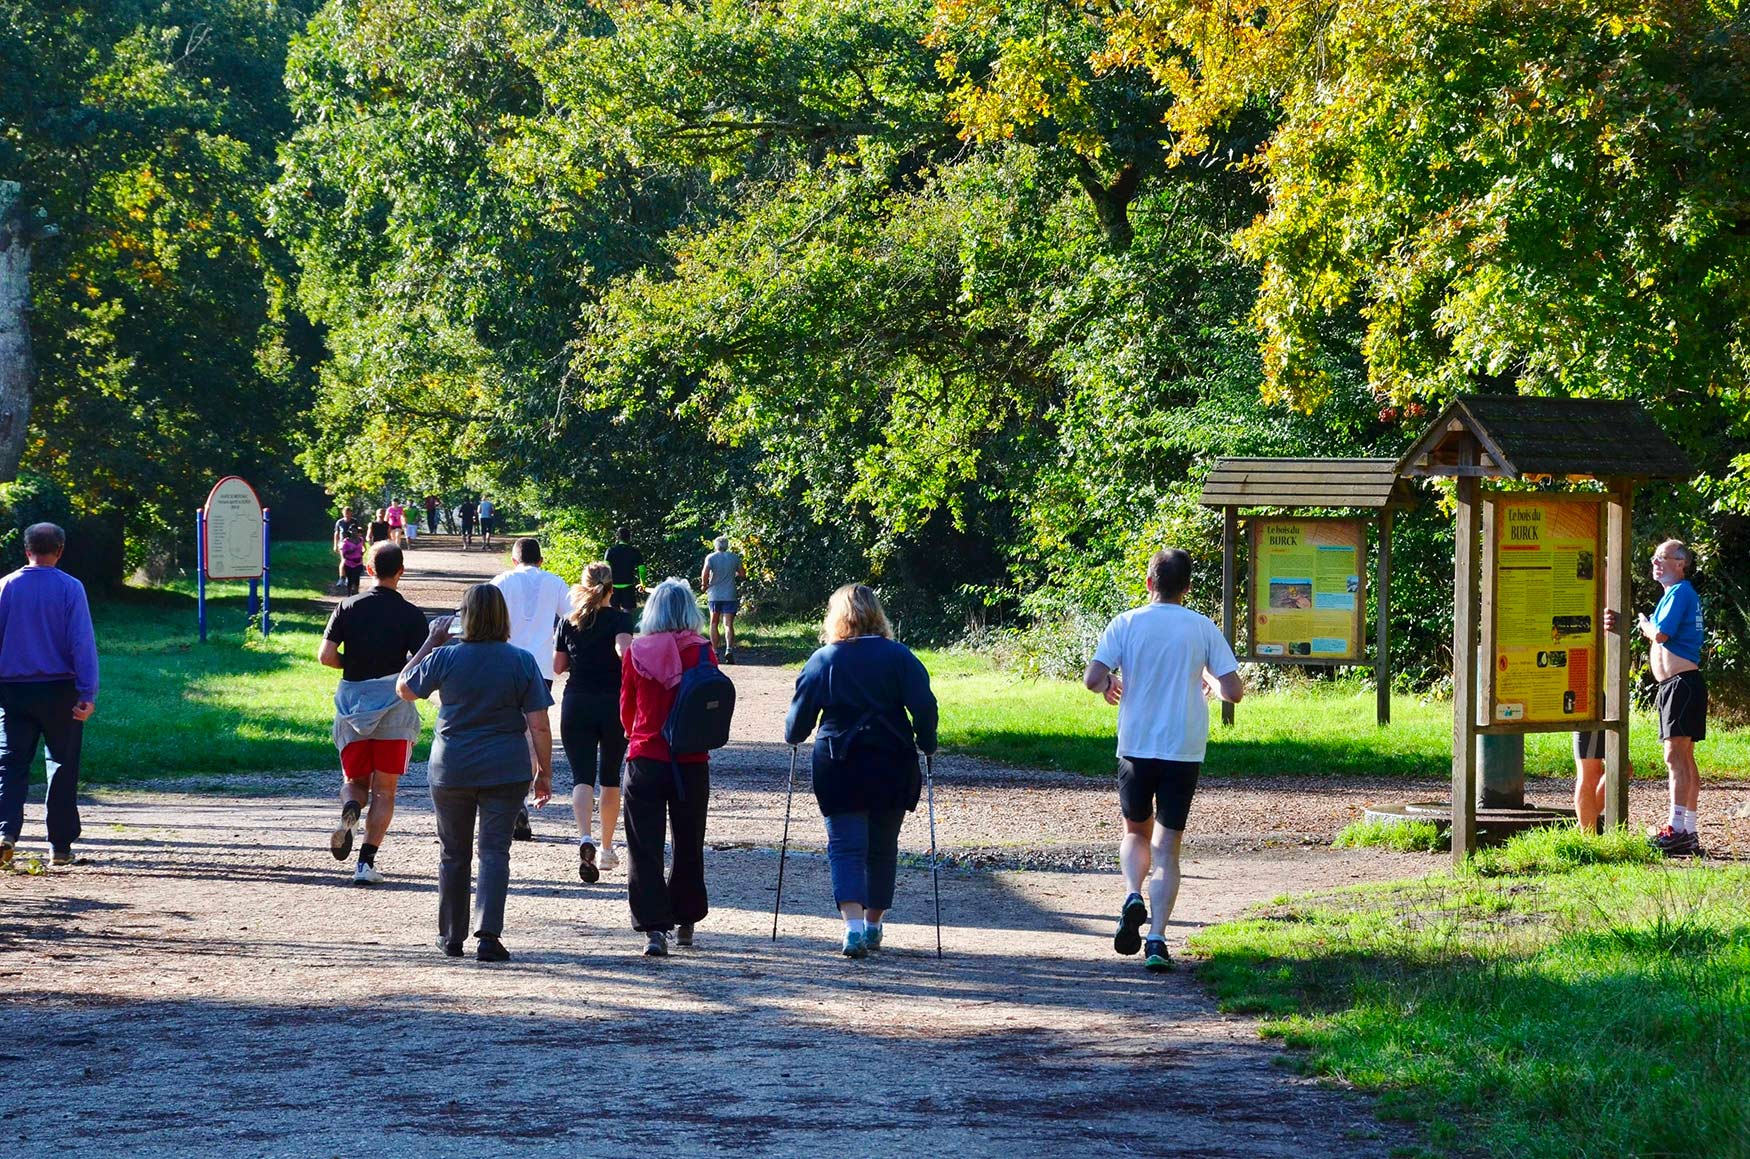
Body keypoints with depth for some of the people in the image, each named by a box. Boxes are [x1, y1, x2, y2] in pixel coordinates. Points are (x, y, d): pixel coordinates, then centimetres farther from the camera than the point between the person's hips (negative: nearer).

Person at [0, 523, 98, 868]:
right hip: (59, 690, -1)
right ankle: (60, 846, 11)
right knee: (63, 765, 10)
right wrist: (87, 694, -9)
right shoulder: (70, 588, -4)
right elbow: (82, 642, -9)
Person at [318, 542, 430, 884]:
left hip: (352, 704, 2)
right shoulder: (411, 615, -4)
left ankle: (350, 809, -19)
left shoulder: (348, 607, 1)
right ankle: (367, 862, -5)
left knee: (355, 781, 16)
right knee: (384, 791, 5)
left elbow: (325, 656, -4)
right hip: (394, 707, -2)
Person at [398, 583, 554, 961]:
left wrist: (431, 642, 14)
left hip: (451, 770, 1)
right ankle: (489, 934, -16)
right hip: (506, 770, 0)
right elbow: (538, 724, -6)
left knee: (453, 853, 14)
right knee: (495, 851, -1)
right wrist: (545, 773, 3)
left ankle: (451, 935, 23)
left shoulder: (445, 658, -6)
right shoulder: (522, 661, -5)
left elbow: (404, 688, 11)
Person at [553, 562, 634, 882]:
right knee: (610, 778, 15)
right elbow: (624, 649, -23)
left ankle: (585, 838, -31)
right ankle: (607, 849, 23)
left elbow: (558, 666, 11)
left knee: (582, 777, -5)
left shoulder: (569, 622, 5)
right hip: (614, 704, -1)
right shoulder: (620, 619, -4)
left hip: (576, 705, 1)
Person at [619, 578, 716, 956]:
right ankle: (684, 922, 27)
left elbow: (626, 712, 8)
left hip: (644, 760, -1)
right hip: (691, 763, 1)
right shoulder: (702, 652, -7)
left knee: (645, 848, 1)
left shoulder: (636, 653, -4)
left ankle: (654, 928, -10)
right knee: (688, 846, 17)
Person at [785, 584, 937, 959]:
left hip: (838, 768, -1)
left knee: (845, 847, -3)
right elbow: (924, 706, -7)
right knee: (882, 847, 15)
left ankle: (854, 926, -22)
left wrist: (794, 736, 23)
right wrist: (926, 746, 7)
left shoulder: (822, 660, -1)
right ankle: (873, 925, 25)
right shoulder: (899, 656, 0)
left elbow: (799, 717, 2)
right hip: (893, 766, 1)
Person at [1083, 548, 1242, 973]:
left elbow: (1093, 678, -13)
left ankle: (1132, 895, -7)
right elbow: (1233, 691, -4)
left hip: (1136, 747, 0)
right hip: (1184, 748, 0)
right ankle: (1157, 939, -7)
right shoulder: (1203, 628, -1)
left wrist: (1109, 686, 10)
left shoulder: (1126, 624, -3)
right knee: (1167, 846, 5)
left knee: (1136, 831, 21)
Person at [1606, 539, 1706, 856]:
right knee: (1684, 758, 10)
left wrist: (1643, 625, 1)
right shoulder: (1677, 593, 21)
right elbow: (1658, 639, 17)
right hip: (1676, 685, 11)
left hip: (1681, 683, -11)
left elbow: (1660, 634, -20)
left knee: (1675, 755, -15)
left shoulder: (1679, 592, -10)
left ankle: (1675, 829, -21)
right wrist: (1619, 626, 5)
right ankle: (1689, 834, 11)